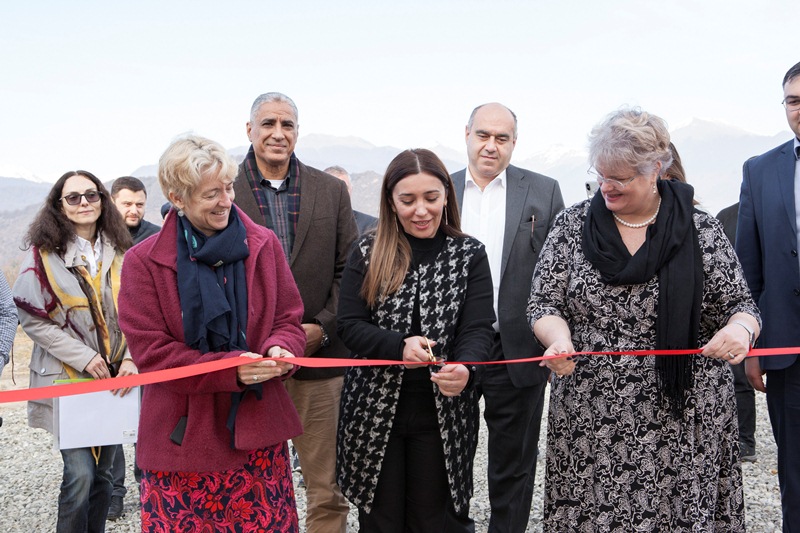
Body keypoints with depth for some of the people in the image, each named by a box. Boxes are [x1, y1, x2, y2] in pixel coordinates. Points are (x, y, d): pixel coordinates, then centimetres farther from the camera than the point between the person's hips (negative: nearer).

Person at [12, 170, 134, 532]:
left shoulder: (119, 252, 7)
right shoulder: (44, 253, -5)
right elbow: (31, 318, -8)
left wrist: (130, 358, -6)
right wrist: (83, 356, -14)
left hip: (113, 378, 4)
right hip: (68, 378, -4)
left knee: (103, 472, 10)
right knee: (80, 473, -10)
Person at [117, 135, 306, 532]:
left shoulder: (262, 245, 4)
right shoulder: (143, 262, -3)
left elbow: (289, 318, 9)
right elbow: (151, 352, -7)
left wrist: (280, 348, -15)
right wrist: (230, 369, -18)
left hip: (258, 429, 2)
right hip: (182, 437, -2)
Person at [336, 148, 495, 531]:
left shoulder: (470, 256, 0)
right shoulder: (367, 254, 0)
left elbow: (478, 330, -9)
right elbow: (349, 326, -6)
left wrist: (464, 369, -31)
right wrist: (400, 346, -24)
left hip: (443, 412, 0)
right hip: (374, 410, 1)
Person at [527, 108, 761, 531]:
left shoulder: (700, 229, 1)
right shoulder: (572, 225, 4)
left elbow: (739, 306, 5)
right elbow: (543, 303, 4)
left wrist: (740, 329, -19)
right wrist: (560, 339, -17)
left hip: (682, 419, -1)